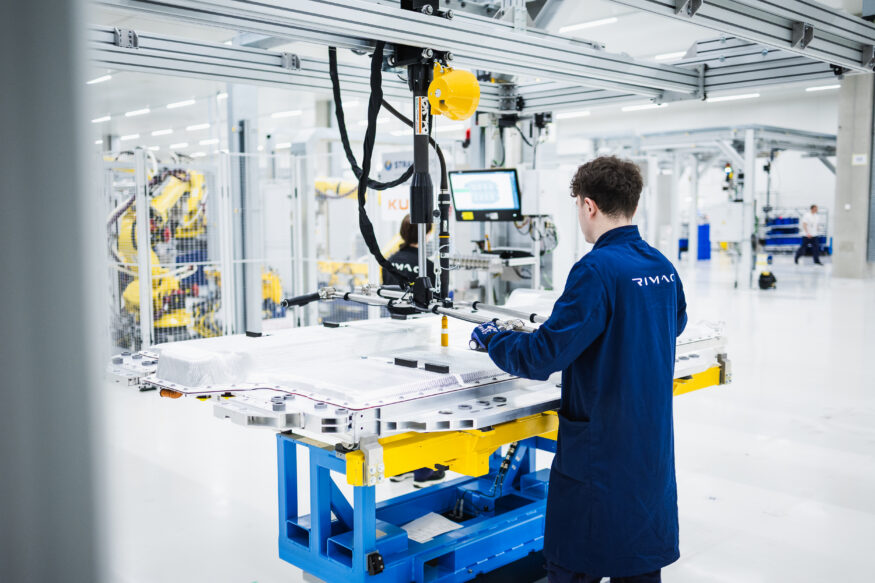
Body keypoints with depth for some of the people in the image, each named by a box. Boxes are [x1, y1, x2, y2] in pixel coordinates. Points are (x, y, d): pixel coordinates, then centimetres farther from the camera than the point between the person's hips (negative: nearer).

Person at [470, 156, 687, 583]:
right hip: (654, 448, 8)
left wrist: (492, 339, -5)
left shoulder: (597, 269, -20)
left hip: (600, 450, -7)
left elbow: (544, 356, -22)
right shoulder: (663, 268, 4)